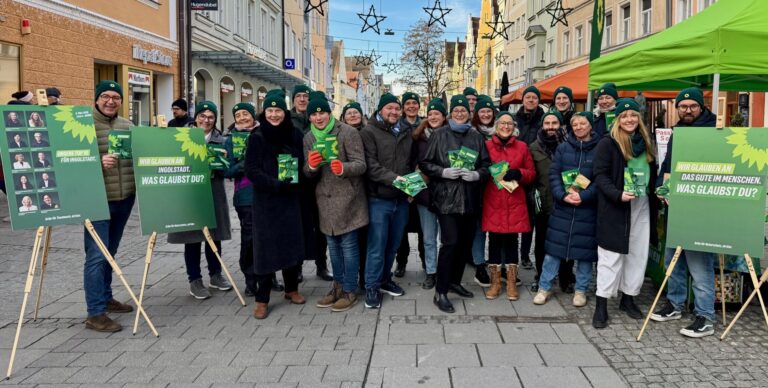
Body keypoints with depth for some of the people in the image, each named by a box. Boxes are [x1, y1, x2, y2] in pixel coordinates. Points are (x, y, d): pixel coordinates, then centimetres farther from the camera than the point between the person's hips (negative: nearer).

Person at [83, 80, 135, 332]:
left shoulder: (128, 126, 13)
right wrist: (98, 162, -25)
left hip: (124, 198, 6)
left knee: (110, 252, 17)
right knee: (97, 255, -7)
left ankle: (106, 299, 31)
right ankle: (95, 313, -2)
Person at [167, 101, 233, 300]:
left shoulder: (221, 140, 9)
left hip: (214, 192, 3)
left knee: (214, 234, 10)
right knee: (193, 236, 2)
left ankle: (215, 274, 26)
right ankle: (195, 280, 12)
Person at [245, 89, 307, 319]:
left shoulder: (295, 135, 4)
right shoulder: (257, 138, -3)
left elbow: (303, 163, 7)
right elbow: (251, 170, -8)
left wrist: (298, 183, -13)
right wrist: (275, 184, -20)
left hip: (291, 199, 3)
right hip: (266, 201, -3)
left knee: (292, 243, 9)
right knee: (266, 247, -1)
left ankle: (292, 289, 28)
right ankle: (262, 300, 9)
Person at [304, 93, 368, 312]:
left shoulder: (348, 132, -11)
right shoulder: (308, 138, 7)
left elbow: (361, 165, -14)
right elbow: (309, 175, 6)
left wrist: (343, 168, -35)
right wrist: (311, 166, -18)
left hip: (347, 197, -6)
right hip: (325, 198, 6)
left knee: (348, 245, 0)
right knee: (333, 245, 15)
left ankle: (350, 291, 11)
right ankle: (338, 286, 29)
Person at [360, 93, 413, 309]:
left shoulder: (406, 134, 15)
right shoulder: (369, 132, -5)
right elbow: (370, 165, -15)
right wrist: (392, 178, -26)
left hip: (402, 199, 6)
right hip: (379, 199, -6)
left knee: (393, 243, 14)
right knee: (377, 245, -2)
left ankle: (385, 279, 30)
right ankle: (372, 286, 9)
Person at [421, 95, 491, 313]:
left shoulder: (477, 137, 10)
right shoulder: (439, 135, 1)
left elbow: (486, 165, 10)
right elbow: (425, 163, 0)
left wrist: (476, 174, -10)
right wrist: (443, 172, -15)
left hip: (470, 198, 4)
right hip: (446, 197, -4)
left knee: (465, 243, 12)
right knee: (450, 243, -10)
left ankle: (455, 282, 32)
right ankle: (440, 293, -1)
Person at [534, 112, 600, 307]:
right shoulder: (563, 148, 7)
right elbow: (553, 174, 1)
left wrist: (584, 196, -18)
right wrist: (563, 195, -14)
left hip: (588, 207, -1)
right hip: (562, 206, 1)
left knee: (584, 248, 5)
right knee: (554, 247, 3)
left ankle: (581, 290, 20)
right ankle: (544, 287, 14)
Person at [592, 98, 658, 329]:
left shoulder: (646, 143, 14)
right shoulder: (607, 143, -5)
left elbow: (652, 174, 22)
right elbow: (600, 175, -11)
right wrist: (618, 195, -23)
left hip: (642, 208, 6)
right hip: (615, 209, -6)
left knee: (638, 255, 10)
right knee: (611, 256, -3)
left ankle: (628, 298, 25)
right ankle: (601, 305, 3)